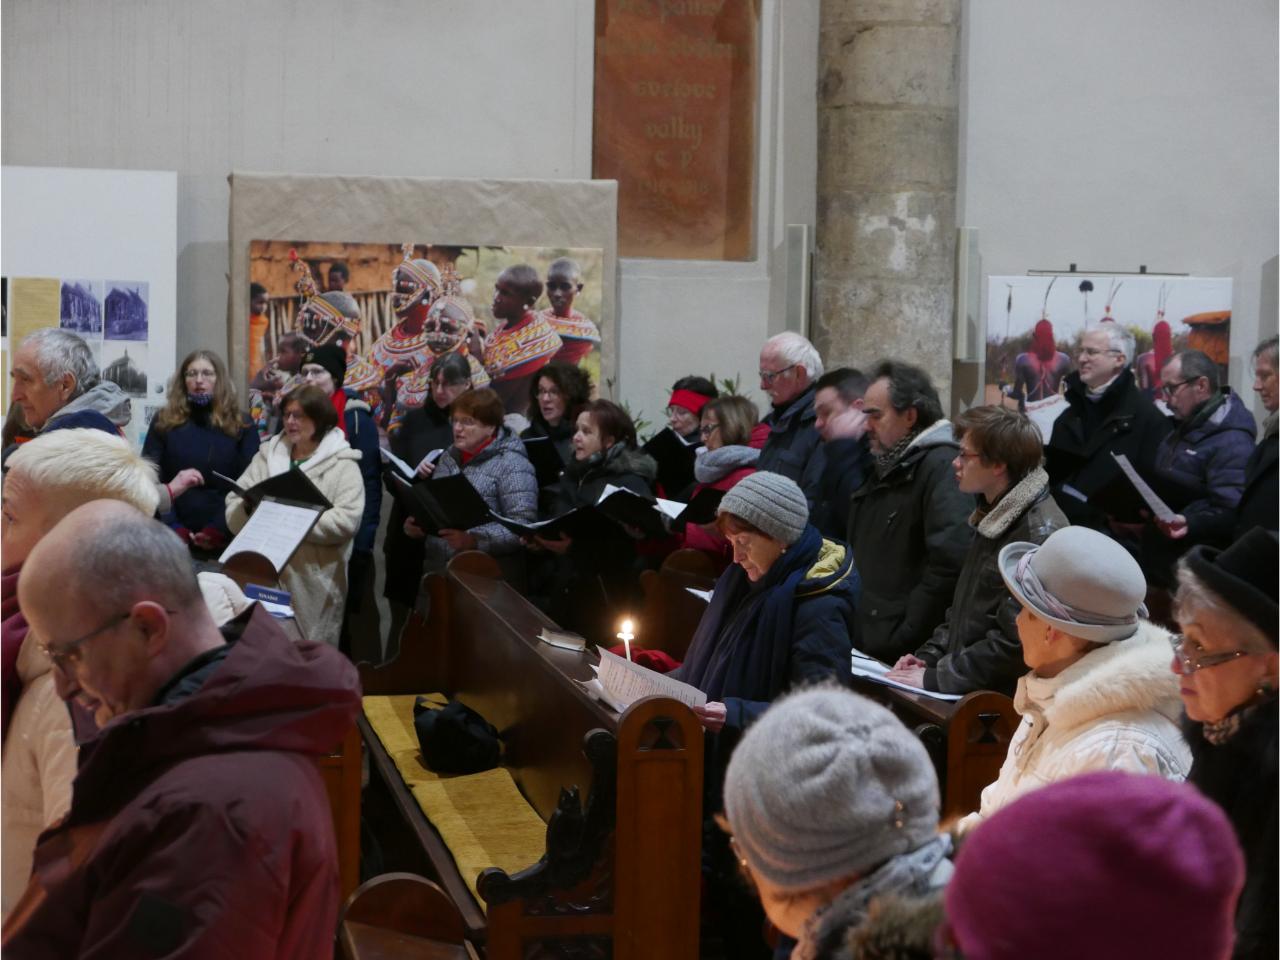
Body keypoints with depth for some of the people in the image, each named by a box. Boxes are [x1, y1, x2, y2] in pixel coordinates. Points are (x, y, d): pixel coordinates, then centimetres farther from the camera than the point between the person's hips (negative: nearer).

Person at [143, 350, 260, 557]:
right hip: (173, 537, 0)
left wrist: (219, 530, -14)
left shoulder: (242, 426, 6)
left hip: (225, 539, 0)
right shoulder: (164, 422, 7)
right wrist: (173, 528, -13)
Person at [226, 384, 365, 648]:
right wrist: (252, 509, -14)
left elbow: (346, 521, -14)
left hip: (313, 582, -4)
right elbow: (234, 509, 9)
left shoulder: (342, 464, -1)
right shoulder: (267, 455, 14)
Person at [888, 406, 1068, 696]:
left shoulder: (1039, 533, -16)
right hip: (965, 692, 8)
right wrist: (928, 657, 10)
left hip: (1001, 700, -8)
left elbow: (1014, 642, -19)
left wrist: (935, 678, -14)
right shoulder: (993, 517, 15)